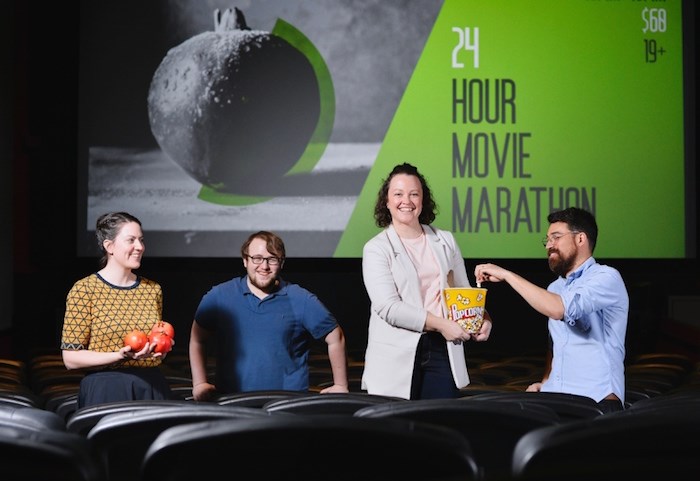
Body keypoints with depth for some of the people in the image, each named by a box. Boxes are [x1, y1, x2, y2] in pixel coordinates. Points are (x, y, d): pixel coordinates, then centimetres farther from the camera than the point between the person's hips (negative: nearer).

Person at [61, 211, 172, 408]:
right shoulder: (84, 289, -5)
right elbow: (71, 358, -9)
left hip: (152, 389, 5)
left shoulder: (153, 289, 12)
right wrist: (121, 356, -20)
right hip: (106, 391, -4)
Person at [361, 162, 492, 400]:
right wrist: (441, 324, -17)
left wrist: (483, 318, -5)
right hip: (396, 358, -3)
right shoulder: (376, 248, -1)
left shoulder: (445, 241, 12)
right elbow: (388, 307, -12)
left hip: (442, 350, 3)